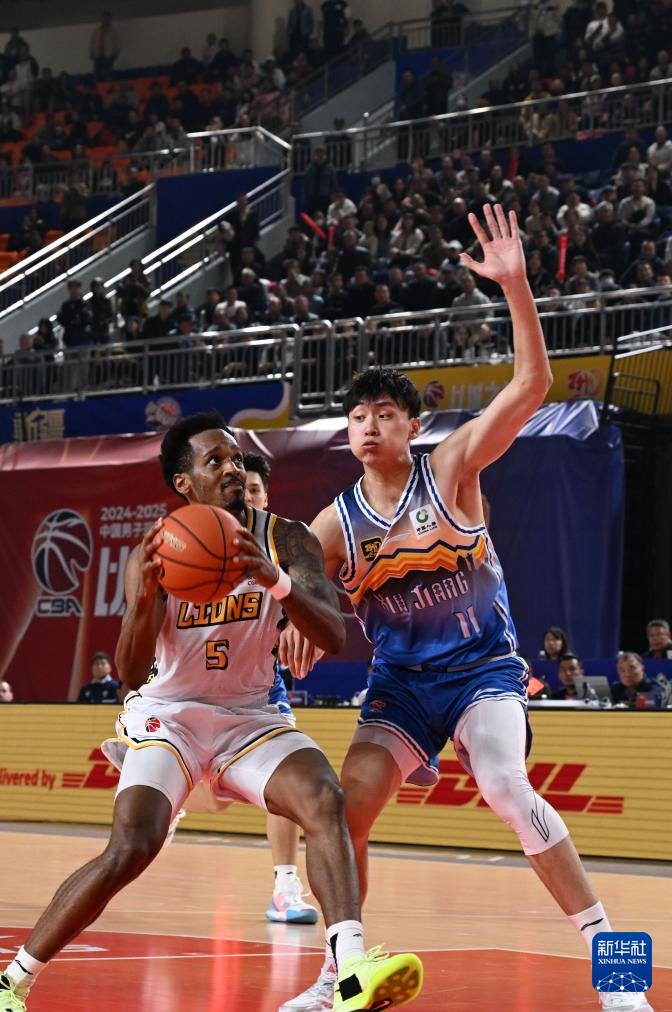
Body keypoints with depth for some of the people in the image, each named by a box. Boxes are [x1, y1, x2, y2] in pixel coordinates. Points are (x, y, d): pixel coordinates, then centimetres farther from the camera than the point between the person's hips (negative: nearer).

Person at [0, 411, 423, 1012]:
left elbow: (334, 638, -20)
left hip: (249, 715, 2)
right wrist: (146, 596, -38)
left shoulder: (286, 541, -7)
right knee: (130, 849, -21)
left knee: (326, 800, -26)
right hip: (168, 713, -2)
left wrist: (277, 582, -39)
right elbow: (131, 674, -19)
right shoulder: (156, 555, -11)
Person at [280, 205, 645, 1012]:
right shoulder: (336, 524, -1)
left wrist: (515, 287, -31)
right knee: (344, 806, -9)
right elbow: (298, 601, 3)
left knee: (504, 786, -28)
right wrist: (295, 625, -23)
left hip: (482, 665, -4)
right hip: (399, 680, 4)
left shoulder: (452, 469, -9)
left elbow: (532, 384, -19)